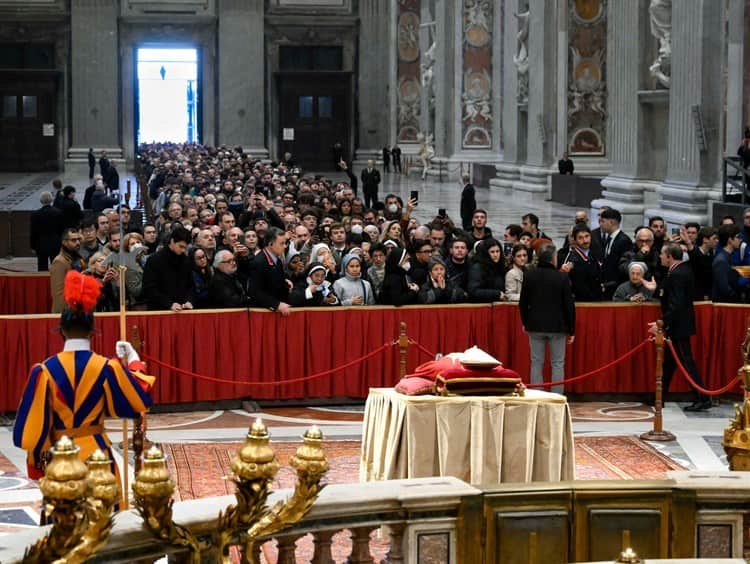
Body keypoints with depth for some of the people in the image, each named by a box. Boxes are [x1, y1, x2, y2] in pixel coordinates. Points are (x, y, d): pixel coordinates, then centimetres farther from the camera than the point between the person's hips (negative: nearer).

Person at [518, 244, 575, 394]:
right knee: (558, 364, 5)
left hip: (535, 325, 2)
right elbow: (569, 305, -7)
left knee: (536, 363, 8)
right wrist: (571, 329, 1)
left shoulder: (529, 276, -3)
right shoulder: (562, 277, -11)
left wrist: (525, 322, 19)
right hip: (557, 325, -2)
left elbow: (523, 302, 4)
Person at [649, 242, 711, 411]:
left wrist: (662, 323, -26)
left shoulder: (676, 275, -22)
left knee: (686, 361, -5)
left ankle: (703, 399, -1)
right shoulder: (684, 268, 7)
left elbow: (676, 305, -27)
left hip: (679, 325, -10)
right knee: (669, 361, 16)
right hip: (680, 323, 10)